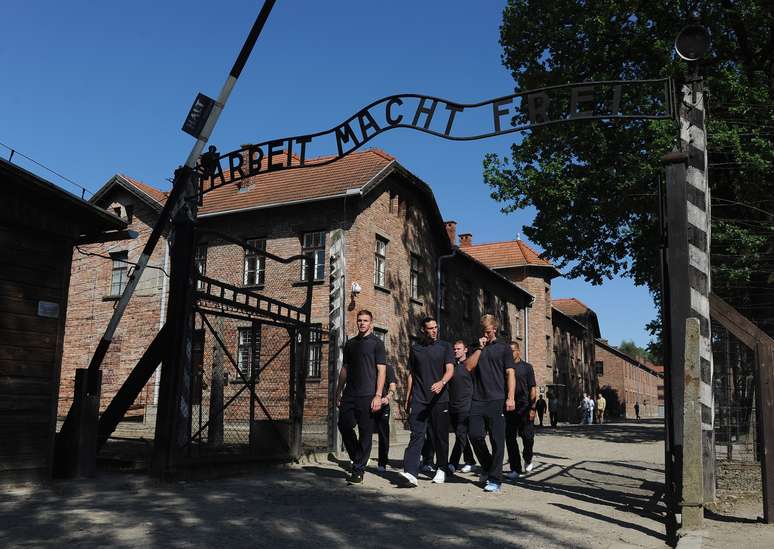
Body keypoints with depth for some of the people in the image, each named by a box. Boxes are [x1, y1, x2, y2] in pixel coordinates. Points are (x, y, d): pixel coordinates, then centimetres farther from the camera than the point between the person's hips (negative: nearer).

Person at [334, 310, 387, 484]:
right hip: (349, 394, 5)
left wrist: (378, 396, -14)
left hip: (367, 395, -5)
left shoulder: (376, 343, 0)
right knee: (344, 426, 2)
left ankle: (358, 470, 5)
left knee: (365, 432, -1)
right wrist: (338, 392, 15)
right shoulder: (350, 344, 16)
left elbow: (381, 370, -6)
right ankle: (358, 459, 22)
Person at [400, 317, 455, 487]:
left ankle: (441, 469, 22)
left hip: (439, 399, -1)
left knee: (440, 436, 6)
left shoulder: (444, 347, 6)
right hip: (419, 399, 1)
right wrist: (408, 397, 13)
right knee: (417, 435, -8)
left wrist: (442, 382, -25)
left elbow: (450, 370, -5)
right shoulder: (415, 349, 13)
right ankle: (410, 472, -16)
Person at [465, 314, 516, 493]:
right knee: (475, 435, -2)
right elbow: (468, 367, 1)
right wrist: (480, 348, -3)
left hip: (497, 400, -3)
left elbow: (510, 374, 1)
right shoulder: (476, 349, 17)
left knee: (497, 440, -2)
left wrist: (510, 397, -9)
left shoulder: (503, 348, 8)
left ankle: (495, 479, 4)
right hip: (478, 400, 3)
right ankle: (487, 466, 23)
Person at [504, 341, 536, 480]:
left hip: (524, 407, -3)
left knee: (527, 437, -3)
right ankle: (515, 469, 9)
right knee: (510, 438, 1)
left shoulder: (526, 367, 4)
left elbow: (533, 388, 0)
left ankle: (527, 459, 25)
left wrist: (532, 408, -10)